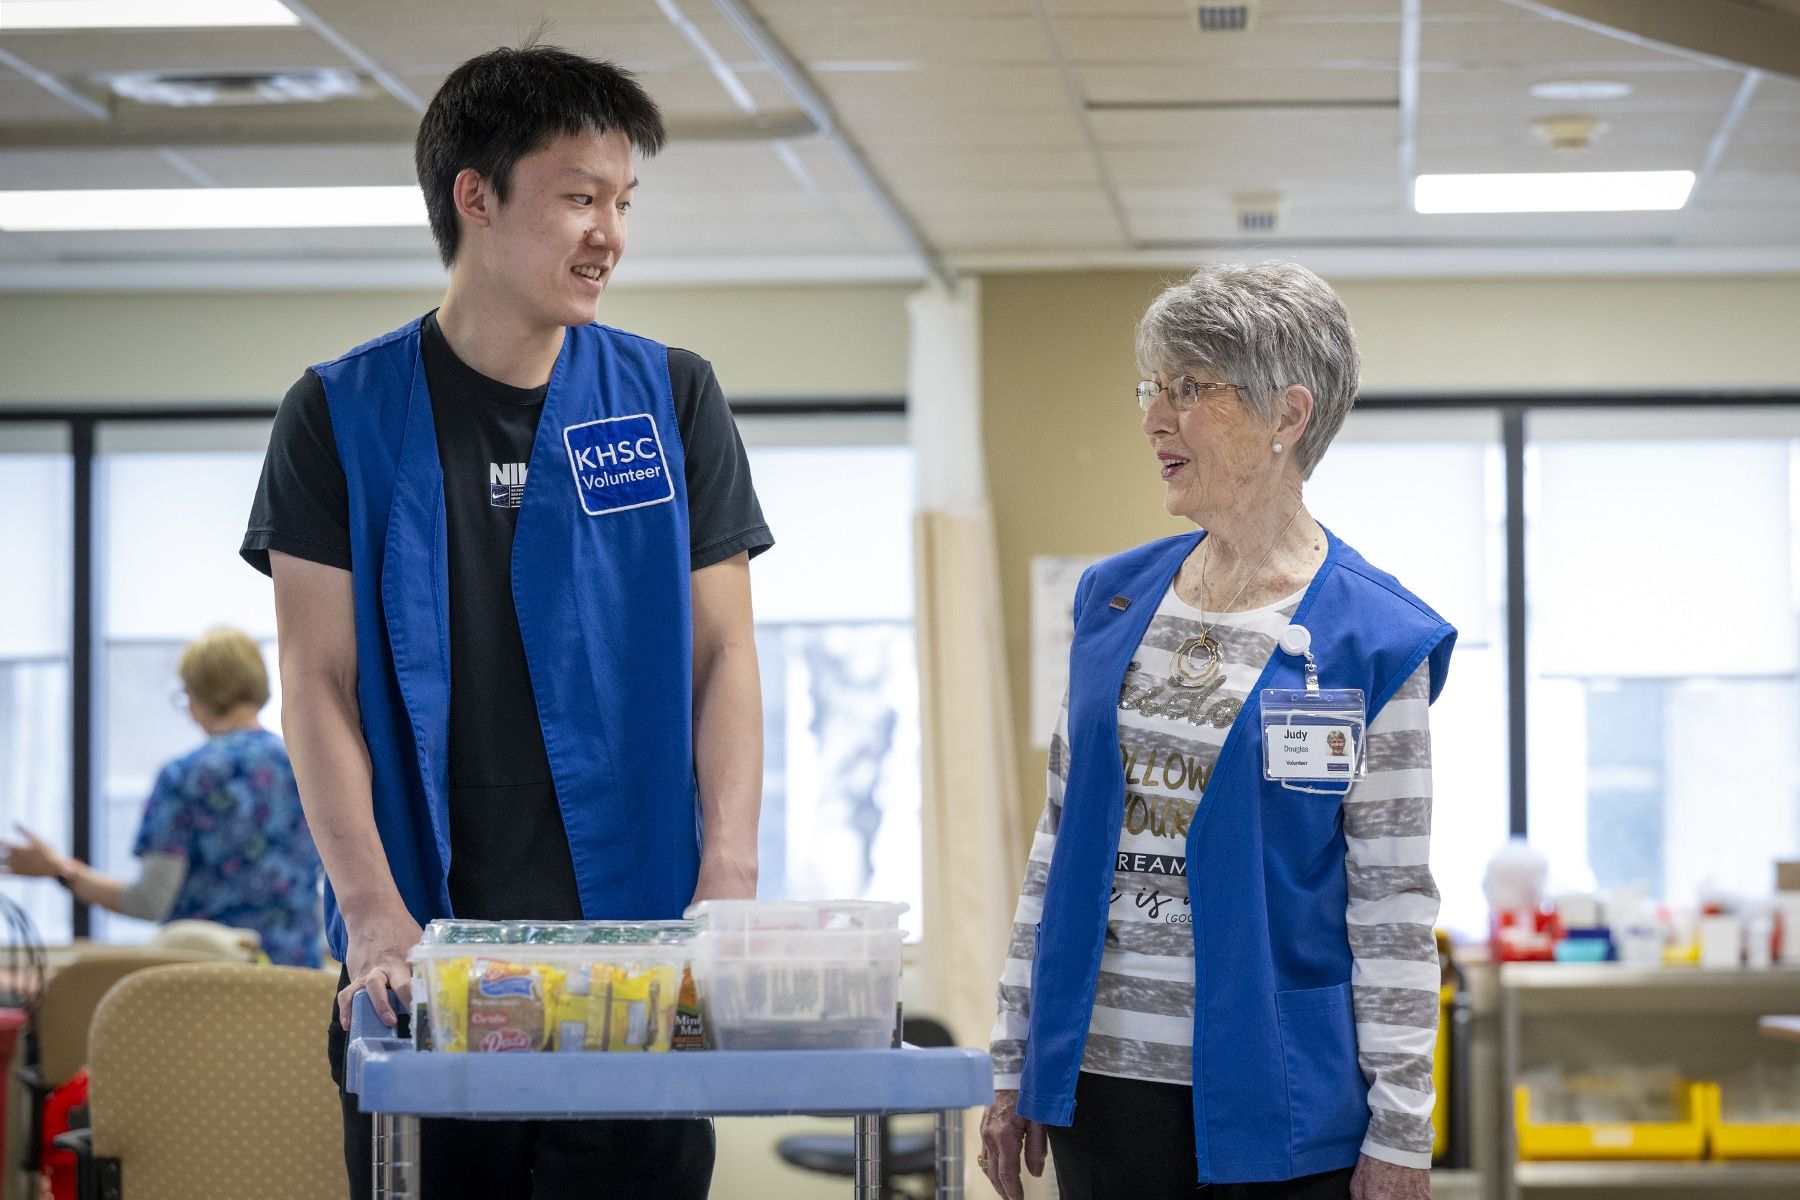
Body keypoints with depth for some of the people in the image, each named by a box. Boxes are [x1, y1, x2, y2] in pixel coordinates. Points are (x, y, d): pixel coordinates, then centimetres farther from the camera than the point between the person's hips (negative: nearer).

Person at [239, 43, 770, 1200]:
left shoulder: (673, 399, 9)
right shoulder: (342, 415, 4)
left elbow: (723, 655, 6)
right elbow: (319, 683, -1)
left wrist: (728, 882, -8)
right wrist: (372, 909, -14)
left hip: (634, 947, 1)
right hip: (426, 959, -1)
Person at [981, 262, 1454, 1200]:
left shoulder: (1372, 639, -6)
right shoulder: (1114, 600, 9)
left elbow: (1394, 908, -6)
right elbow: (1059, 838, 13)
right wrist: (1012, 1064, 11)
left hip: (1278, 1097, -4)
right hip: (1103, 1079, 4)